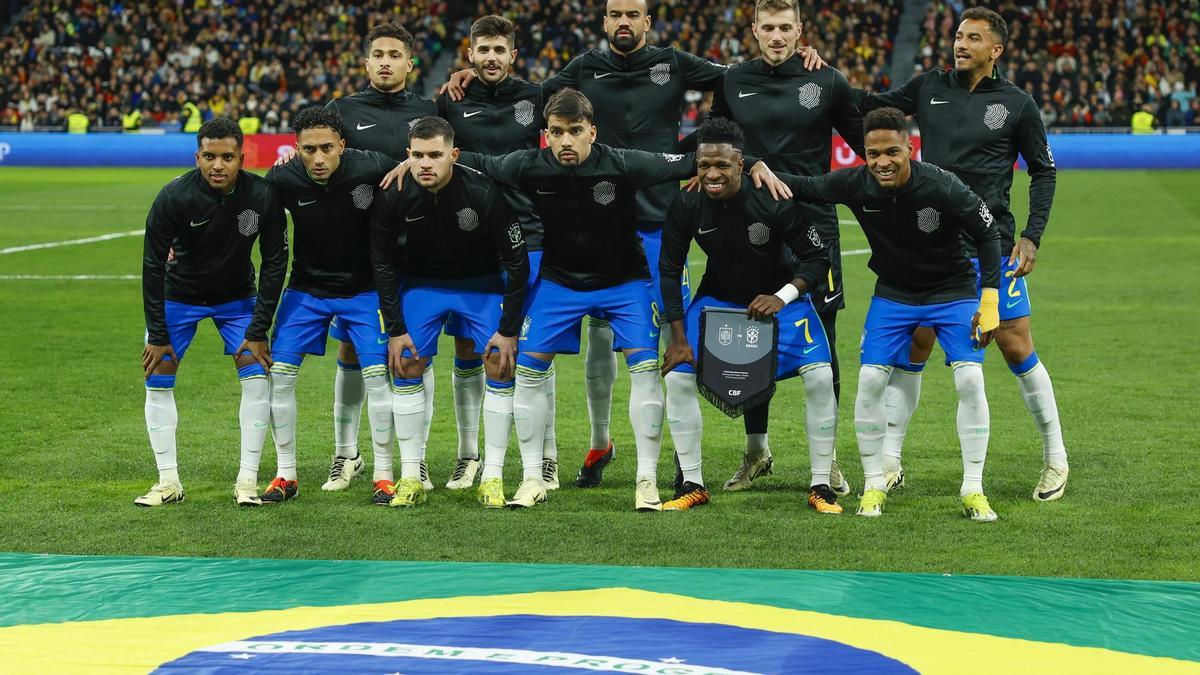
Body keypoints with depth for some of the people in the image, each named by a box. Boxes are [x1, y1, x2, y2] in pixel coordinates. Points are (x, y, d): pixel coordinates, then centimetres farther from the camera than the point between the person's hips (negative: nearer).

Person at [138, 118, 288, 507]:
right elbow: (153, 265, -18)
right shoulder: (174, 198, -27)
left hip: (237, 298, 1)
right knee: (157, 379, -6)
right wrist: (158, 336, -18)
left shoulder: (263, 196, -24)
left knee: (258, 376, -11)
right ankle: (168, 482, 3)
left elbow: (275, 261, -12)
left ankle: (247, 480, -4)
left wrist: (258, 330, -14)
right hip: (179, 295, -1)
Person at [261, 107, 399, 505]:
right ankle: (286, 474, 10)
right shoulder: (283, 180, -19)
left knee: (375, 374, -8)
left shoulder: (371, 169, -24)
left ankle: (383, 475, 5)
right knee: (279, 372, -4)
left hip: (363, 288, -1)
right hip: (306, 288, 2)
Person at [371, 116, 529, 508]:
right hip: (420, 282, 2)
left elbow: (517, 263, -18)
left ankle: (493, 477, -2)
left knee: (501, 369, -10)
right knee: (405, 369, -6)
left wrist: (509, 330, -17)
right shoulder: (393, 198, -23)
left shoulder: (484, 194, -29)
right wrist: (395, 329, -8)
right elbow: (383, 265, -6)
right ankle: (411, 478, 2)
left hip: (481, 283, -1)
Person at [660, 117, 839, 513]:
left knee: (820, 376, -18)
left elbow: (818, 259, -16)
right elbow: (670, 270, -8)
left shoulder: (774, 201, -28)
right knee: (678, 375, -11)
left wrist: (782, 297, -30)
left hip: (779, 294, -2)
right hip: (718, 297, 2)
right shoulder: (685, 206, -21)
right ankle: (692, 485, 4)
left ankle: (821, 487, -4)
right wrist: (678, 338, -10)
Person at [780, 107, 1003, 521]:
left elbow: (988, 235, -15)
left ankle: (973, 490, -2)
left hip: (953, 289, -2)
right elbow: (804, 188, -3)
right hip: (893, 292, 3)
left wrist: (990, 300, -18)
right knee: (870, 380, -9)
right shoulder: (855, 184, -20)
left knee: (970, 380, -14)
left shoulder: (942, 188, -27)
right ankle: (874, 486, 6)